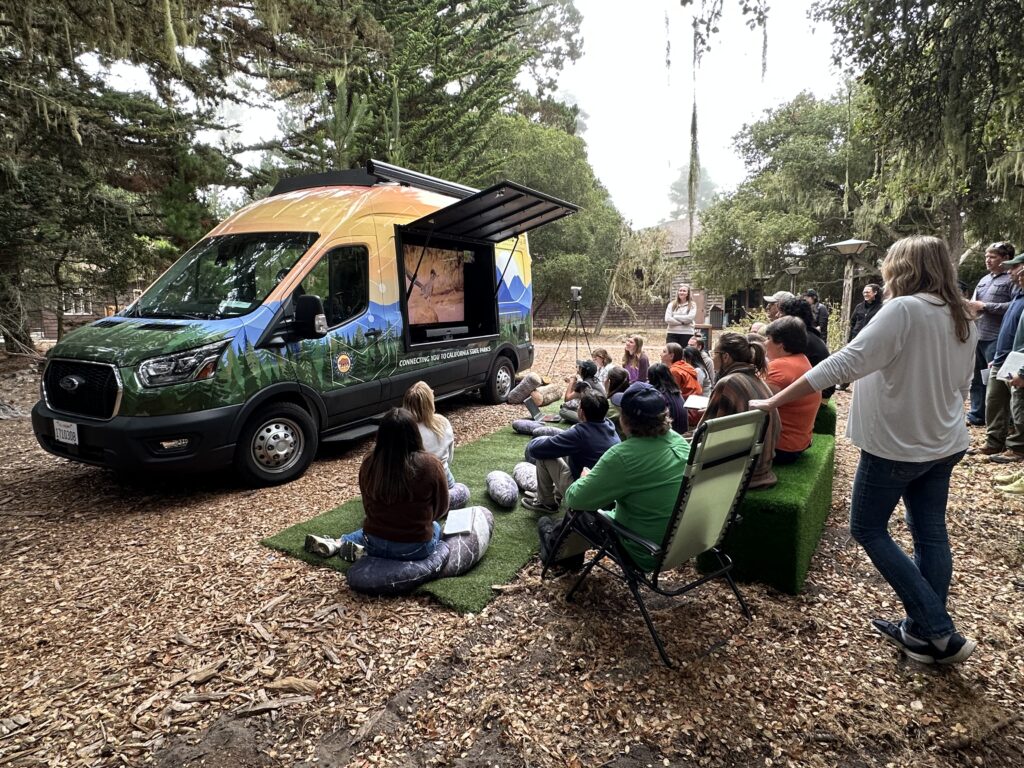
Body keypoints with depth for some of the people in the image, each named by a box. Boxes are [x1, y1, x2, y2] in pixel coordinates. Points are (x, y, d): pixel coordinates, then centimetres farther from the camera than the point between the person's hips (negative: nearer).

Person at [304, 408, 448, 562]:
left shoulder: (369, 462, -10)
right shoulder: (430, 465, -20)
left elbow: (368, 508, 5)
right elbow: (441, 509, -4)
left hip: (375, 544, 5)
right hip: (415, 548, -4)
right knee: (435, 526, 27)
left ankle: (337, 544, 16)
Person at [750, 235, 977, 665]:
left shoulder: (904, 310, -21)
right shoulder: (964, 319, 6)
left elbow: (844, 363, -29)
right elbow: (961, 386, 14)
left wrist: (774, 401, -27)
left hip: (896, 444, -8)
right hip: (944, 444, 8)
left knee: (867, 528, 7)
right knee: (930, 533, 14)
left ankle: (939, 633, 9)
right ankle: (924, 630, 25)